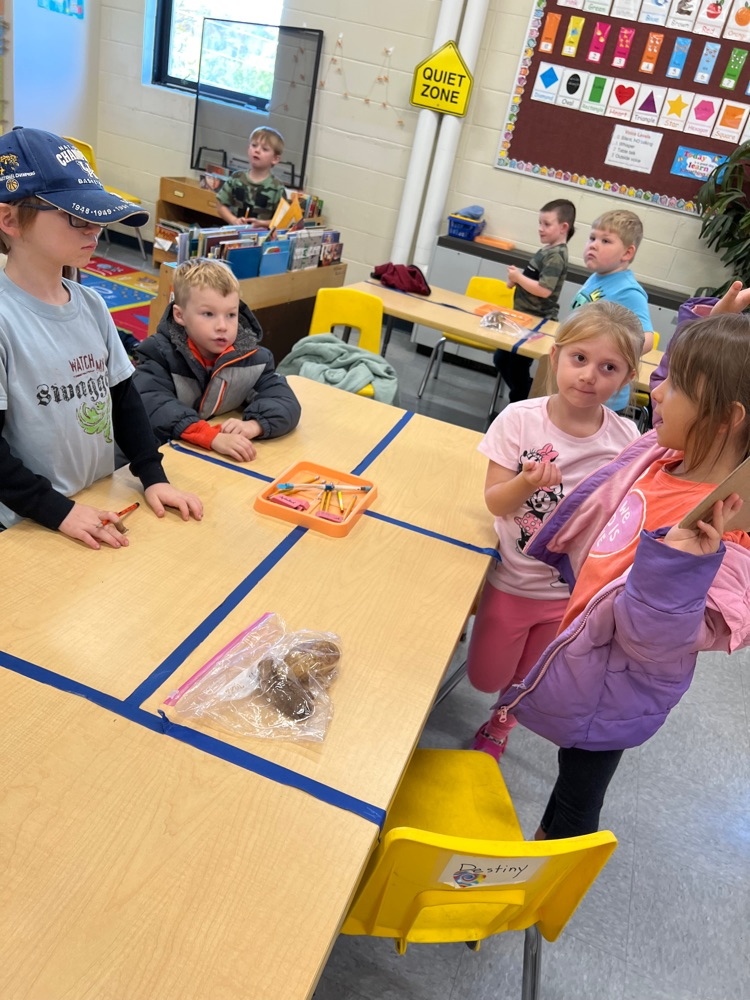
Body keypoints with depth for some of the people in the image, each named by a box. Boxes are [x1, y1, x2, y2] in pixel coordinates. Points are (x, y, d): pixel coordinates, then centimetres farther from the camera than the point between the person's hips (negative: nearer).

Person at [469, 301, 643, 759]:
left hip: (574, 588, 2)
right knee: (486, 679, 14)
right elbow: (494, 503, -17)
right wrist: (527, 483, -37)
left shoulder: (626, 440, -13)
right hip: (512, 579, -1)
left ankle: (499, 727, 53)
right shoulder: (520, 418, -17)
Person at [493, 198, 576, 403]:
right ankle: (530, 397, 31)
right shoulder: (547, 250, 11)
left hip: (537, 322, -11)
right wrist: (516, 278, 5)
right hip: (525, 317, 11)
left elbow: (544, 290, -29)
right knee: (501, 359, 19)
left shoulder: (556, 255, -19)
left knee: (517, 368, 0)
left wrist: (518, 277, -18)